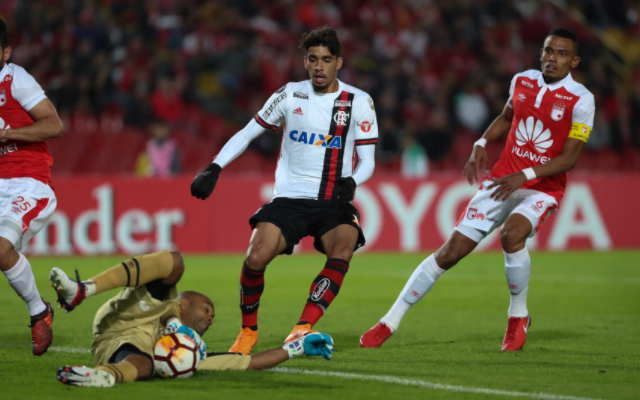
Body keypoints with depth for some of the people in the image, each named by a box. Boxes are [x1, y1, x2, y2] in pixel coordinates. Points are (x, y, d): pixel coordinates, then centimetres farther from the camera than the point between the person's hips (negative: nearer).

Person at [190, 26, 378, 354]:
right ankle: (248, 330, 3)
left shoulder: (359, 102, 2)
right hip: (289, 199, 1)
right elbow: (247, 134, 12)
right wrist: (214, 168, 0)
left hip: (334, 202, 0)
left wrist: (351, 182, -18)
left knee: (343, 250, -32)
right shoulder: (290, 95, 5)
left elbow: (367, 161, 4)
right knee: (256, 257, -22)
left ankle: (304, 328, -36)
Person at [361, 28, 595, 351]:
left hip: (542, 188, -4)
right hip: (502, 179, 4)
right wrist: (480, 145, 7)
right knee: (451, 250, -4)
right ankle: (390, 322, 3)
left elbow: (569, 158, -15)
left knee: (512, 235, -34)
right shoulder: (522, 81, 4)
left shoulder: (580, 100, -12)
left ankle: (518, 316, -8)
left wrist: (524, 175, -24)